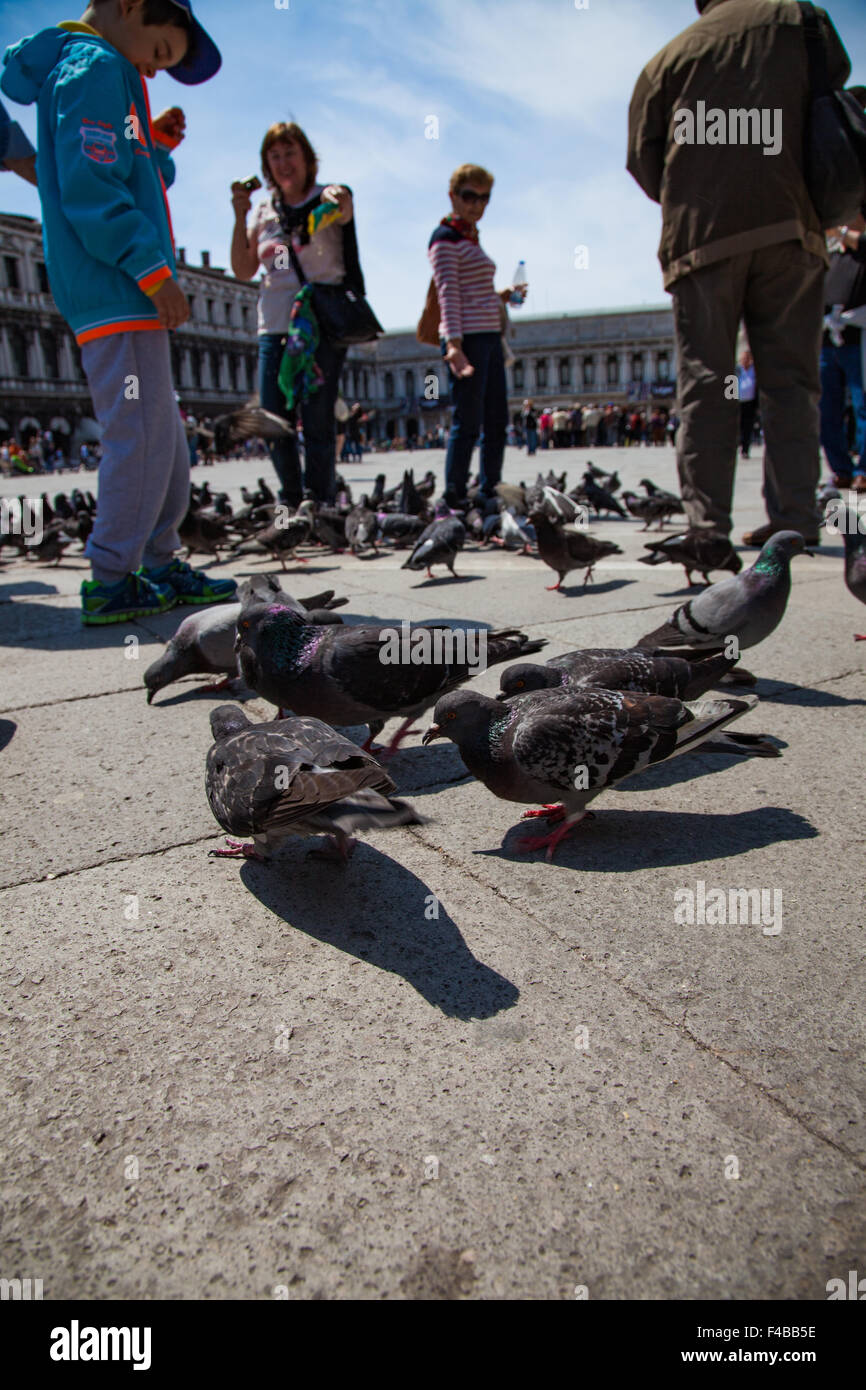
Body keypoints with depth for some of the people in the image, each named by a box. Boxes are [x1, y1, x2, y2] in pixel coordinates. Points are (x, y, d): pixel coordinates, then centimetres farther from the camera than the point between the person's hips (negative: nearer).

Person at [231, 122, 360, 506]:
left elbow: (344, 213, -21)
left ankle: (320, 504, -5)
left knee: (317, 421, -10)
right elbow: (243, 271, 12)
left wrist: (339, 201, -44)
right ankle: (291, 502, 14)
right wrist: (240, 217, 1)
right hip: (274, 326, 5)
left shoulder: (326, 198, 4)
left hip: (322, 325, -5)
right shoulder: (264, 211, 17)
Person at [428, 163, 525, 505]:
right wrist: (454, 345, -24)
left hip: (489, 336, 9)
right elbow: (448, 294, -15)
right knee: (468, 422, -12)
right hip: (467, 336, -9)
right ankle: (454, 499, -9)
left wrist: (503, 297, 15)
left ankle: (489, 495, 13)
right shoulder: (445, 238, -3)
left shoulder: (471, 239, 23)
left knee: (497, 422, 7)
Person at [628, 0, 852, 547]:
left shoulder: (671, 55, 16)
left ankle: (707, 522, -10)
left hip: (702, 234, 0)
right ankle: (795, 517, -7)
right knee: (790, 376, 1)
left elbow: (643, 158, 11)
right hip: (790, 225, 1)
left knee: (705, 379, -2)